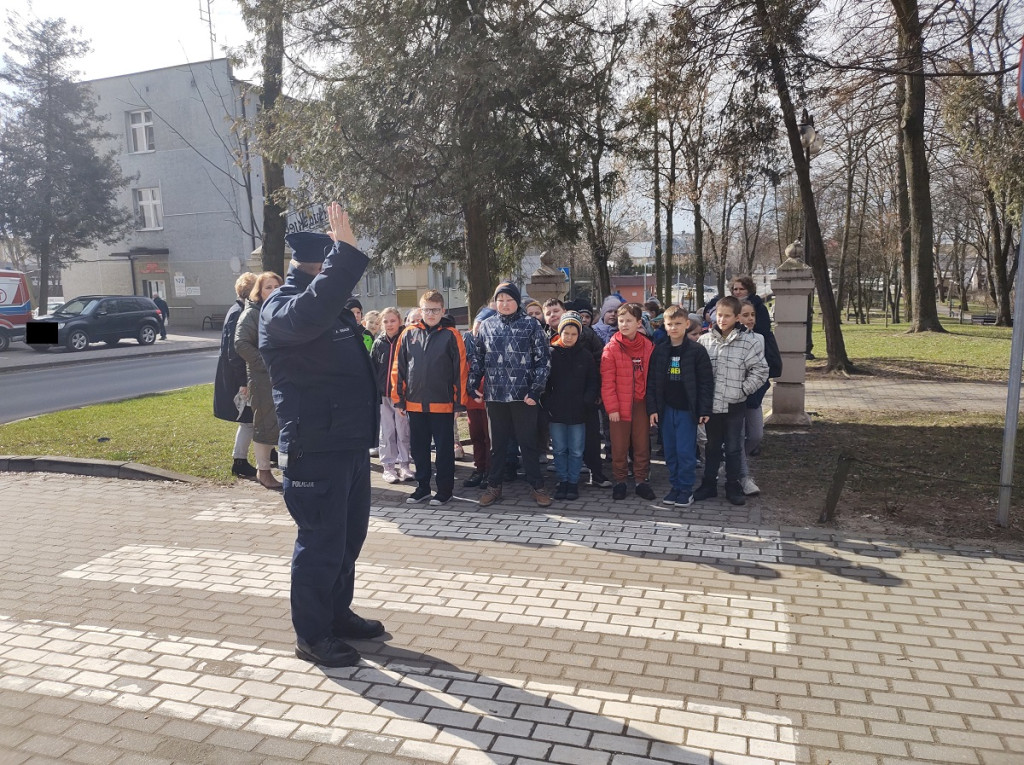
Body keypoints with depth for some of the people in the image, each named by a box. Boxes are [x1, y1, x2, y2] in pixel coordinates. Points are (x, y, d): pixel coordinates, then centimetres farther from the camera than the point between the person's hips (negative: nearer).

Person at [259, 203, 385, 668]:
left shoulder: (332, 307, 16)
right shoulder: (281, 310, -14)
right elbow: (309, 313, -40)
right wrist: (345, 251, -39)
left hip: (350, 444, 10)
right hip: (316, 451, -10)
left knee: (349, 536, 19)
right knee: (321, 543, -1)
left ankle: (338, 613, 35)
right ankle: (311, 636, 14)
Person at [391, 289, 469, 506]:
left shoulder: (451, 335, -3)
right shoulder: (409, 334, 5)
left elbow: (461, 369, -4)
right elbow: (398, 368, 8)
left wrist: (459, 401, -6)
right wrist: (399, 399, 5)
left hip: (443, 404, -3)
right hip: (415, 404, 4)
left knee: (444, 448, 5)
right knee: (418, 447, 13)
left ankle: (445, 490, 17)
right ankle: (422, 487, 26)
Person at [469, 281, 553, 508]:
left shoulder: (531, 325, -1)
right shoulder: (486, 326, 8)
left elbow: (542, 359, -4)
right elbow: (478, 359, 12)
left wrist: (536, 389, -11)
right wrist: (473, 385, 4)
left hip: (523, 394, -3)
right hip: (495, 395, 3)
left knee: (528, 442, 5)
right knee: (497, 443, 12)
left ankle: (537, 486, 16)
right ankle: (494, 486, 24)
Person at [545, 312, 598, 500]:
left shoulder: (585, 355, 3)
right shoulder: (551, 353, 0)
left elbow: (593, 382, 5)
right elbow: (544, 381, 1)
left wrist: (587, 402, -7)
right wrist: (547, 404, -6)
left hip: (578, 412, 0)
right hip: (556, 412, 0)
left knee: (576, 451, 6)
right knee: (559, 450, 8)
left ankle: (573, 482, 18)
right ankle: (562, 481, 20)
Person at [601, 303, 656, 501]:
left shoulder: (648, 346, 3)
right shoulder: (611, 348, -4)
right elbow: (607, 381, -7)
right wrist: (612, 407, -11)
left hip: (641, 403, 2)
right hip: (619, 406, -2)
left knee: (642, 445, 9)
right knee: (619, 446, 7)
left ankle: (642, 481, 21)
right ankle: (620, 481, 19)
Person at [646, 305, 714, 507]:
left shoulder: (696, 350, -6)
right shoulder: (659, 351, 4)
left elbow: (706, 382, -6)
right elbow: (652, 382, 5)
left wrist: (705, 410, -9)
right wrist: (652, 408, 0)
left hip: (687, 409, -4)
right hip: (666, 409, 4)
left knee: (685, 452, -2)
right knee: (670, 451, 10)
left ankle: (686, 489, 12)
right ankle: (675, 486, 23)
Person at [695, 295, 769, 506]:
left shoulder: (747, 342, -8)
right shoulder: (705, 340, -1)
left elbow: (761, 370, -5)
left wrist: (743, 389, -9)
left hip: (734, 406, -2)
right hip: (711, 404, 2)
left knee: (733, 449, 9)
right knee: (712, 447, 15)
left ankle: (733, 487, 22)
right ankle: (709, 485, 26)